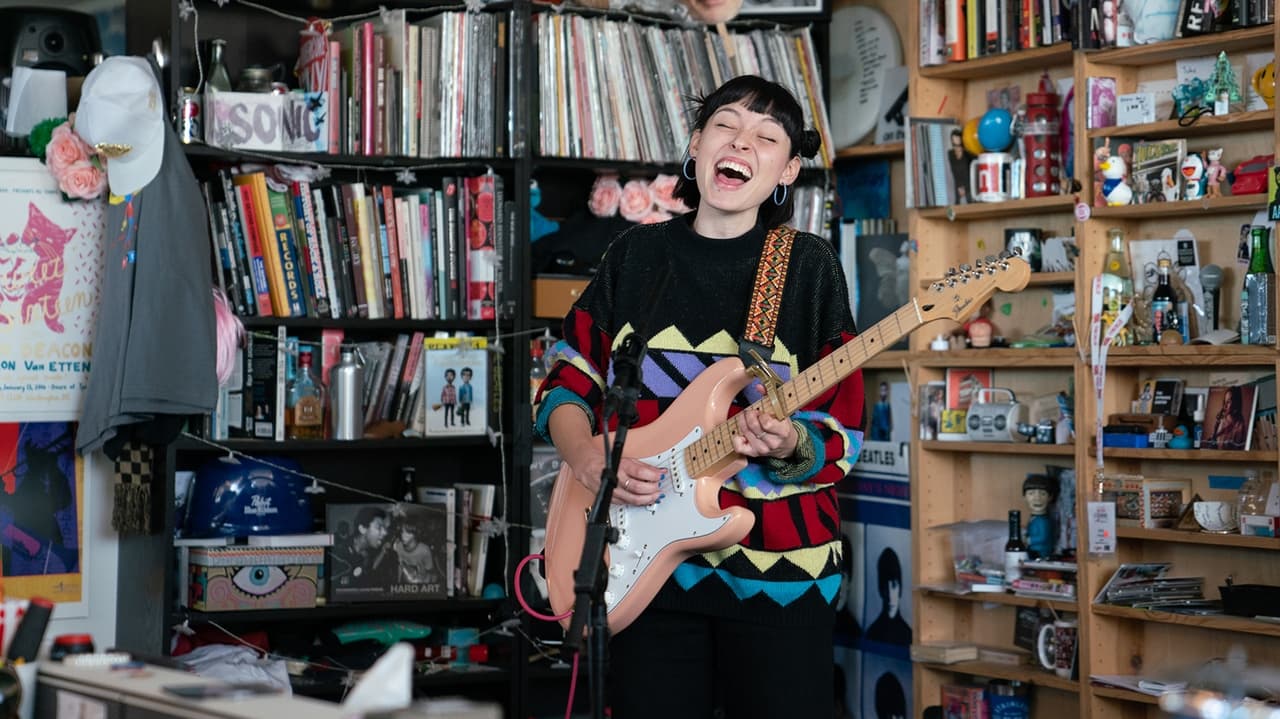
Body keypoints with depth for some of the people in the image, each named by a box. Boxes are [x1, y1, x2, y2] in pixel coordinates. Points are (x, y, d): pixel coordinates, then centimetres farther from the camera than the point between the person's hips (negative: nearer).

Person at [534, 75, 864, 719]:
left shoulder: (809, 267, -1)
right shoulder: (637, 254, 6)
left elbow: (841, 436, -3)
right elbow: (566, 382, 9)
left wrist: (791, 446, -25)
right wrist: (585, 456, -11)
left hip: (778, 566, -2)